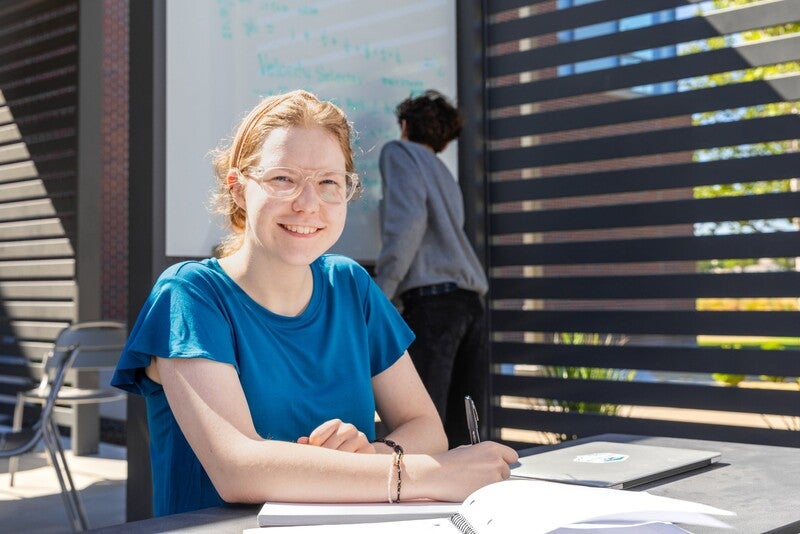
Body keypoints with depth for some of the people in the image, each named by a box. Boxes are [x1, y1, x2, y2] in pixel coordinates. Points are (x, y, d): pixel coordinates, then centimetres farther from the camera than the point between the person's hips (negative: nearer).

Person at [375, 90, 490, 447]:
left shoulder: (400, 153, 7)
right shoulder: (446, 176, 29)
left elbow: (408, 221, -10)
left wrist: (378, 296, -12)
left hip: (430, 301, -8)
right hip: (471, 306, 8)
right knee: (464, 438, 7)